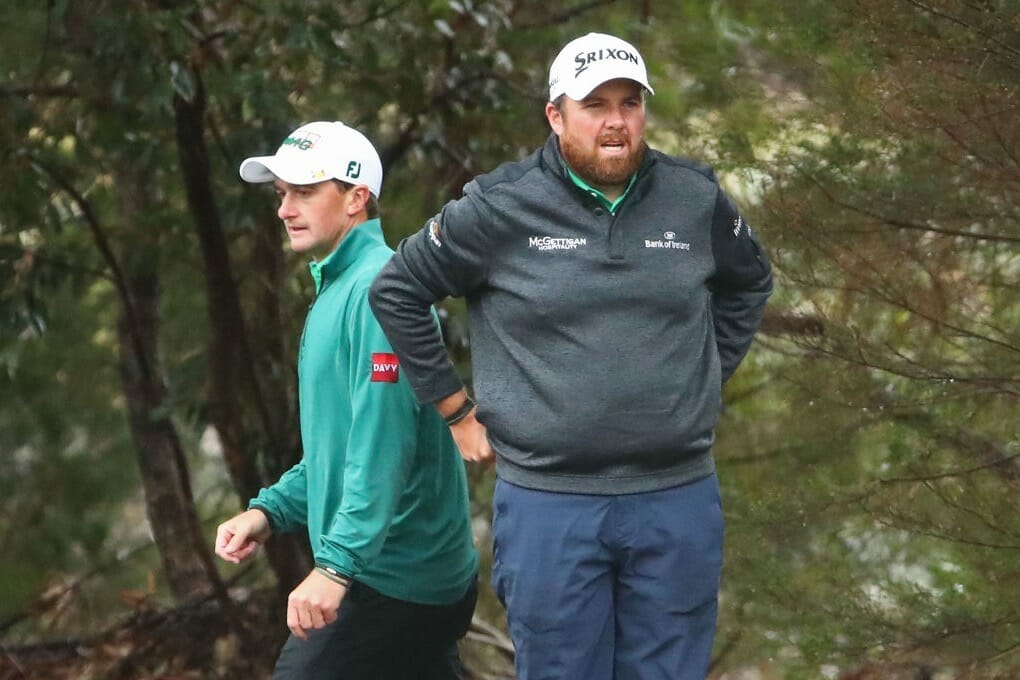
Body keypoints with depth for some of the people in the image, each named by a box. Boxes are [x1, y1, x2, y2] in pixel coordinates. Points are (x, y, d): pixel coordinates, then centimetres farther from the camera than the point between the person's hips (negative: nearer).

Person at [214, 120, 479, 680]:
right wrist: (270, 512, 10)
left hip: (390, 583, -10)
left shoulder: (375, 288, -16)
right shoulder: (334, 288, 16)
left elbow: (383, 440, -24)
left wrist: (338, 563, -28)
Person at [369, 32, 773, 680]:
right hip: (549, 505, -2)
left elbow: (750, 283, 23)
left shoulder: (697, 199, 3)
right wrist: (458, 410, 4)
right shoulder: (500, 208, -5)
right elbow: (396, 292, 5)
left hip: (678, 503, 2)